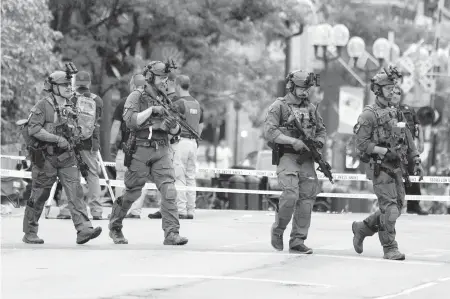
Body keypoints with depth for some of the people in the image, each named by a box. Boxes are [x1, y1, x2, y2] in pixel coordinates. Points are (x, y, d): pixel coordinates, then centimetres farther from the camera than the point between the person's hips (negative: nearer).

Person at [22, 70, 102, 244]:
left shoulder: (69, 107, 12)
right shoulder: (43, 106, -9)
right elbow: (33, 129, -19)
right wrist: (57, 139, -23)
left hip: (66, 157, 5)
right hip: (46, 157, -5)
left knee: (75, 191, -9)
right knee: (39, 195, 3)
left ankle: (83, 229, -17)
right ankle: (30, 233, 16)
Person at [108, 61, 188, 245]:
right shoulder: (136, 97, -1)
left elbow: (176, 132, 16)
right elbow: (130, 121, -17)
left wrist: (174, 125, -7)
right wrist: (152, 110, -19)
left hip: (161, 151, 4)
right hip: (140, 149, -4)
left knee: (169, 191, -10)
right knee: (132, 192, 5)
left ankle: (171, 233, -14)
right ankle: (115, 227, 25)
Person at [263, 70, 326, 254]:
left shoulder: (311, 108, 15)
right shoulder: (279, 106, -2)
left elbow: (322, 130, 24)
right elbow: (269, 132, -11)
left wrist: (318, 142, 1)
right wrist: (293, 141, -19)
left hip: (306, 158, 5)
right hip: (286, 157, -5)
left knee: (307, 199, 0)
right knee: (291, 194, -20)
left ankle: (298, 241, 5)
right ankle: (278, 230, 3)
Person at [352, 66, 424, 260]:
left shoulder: (396, 113, 14)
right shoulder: (369, 114, -8)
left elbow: (408, 138, 19)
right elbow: (362, 144, -13)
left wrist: (416, 161, 12)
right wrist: (385, 151, -21)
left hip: (396, 168, 7)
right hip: (380, 168, -7)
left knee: (396, 208, 9)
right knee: (389, 208, -11)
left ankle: (362, 228, 28)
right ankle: (390, 249, -5)